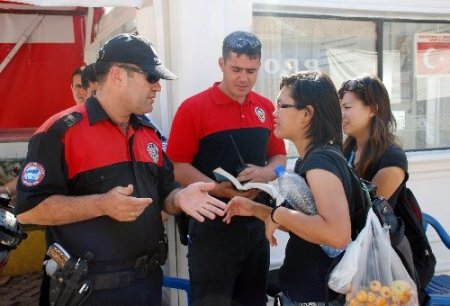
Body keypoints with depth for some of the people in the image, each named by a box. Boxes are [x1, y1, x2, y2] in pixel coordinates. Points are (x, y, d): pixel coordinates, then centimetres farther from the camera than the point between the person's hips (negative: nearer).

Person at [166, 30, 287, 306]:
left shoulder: (266, 108, 7)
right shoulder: (194, 108, -9)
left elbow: (279, 157, 14)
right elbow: (178, 166, -11)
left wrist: (265, 173, -9)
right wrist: (218, 189, -25)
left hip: (257, 222, 6)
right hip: (212, 224, -5)